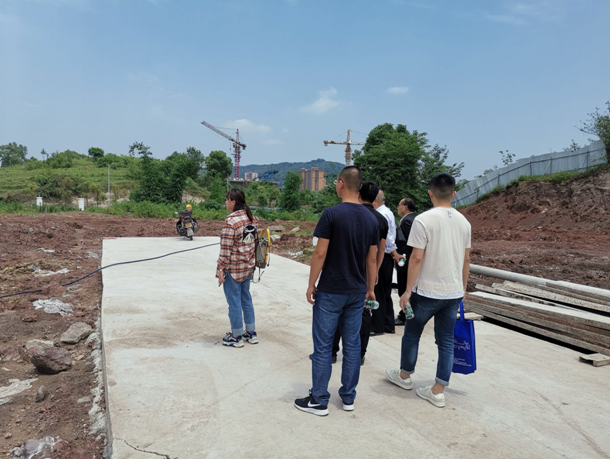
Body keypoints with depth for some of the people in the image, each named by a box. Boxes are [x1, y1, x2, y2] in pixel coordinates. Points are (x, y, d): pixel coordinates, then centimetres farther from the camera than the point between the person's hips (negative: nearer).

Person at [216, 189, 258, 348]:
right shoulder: (251, 218, 4)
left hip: (233, 268, -8)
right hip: (248, 266, 8)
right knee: (246, 298, 18)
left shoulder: (231, 221, -20)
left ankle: (236, 337, 17)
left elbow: (226, 249, -20)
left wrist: (220, 270, -12)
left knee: (234, 302, 5)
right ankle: (251, 333, 27)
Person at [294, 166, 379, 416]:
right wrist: (370, 288, 16)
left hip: (330, 292, -5)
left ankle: (319, 400, 14)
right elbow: (372, 258, 6)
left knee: (323, 346, 4)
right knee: (352, 345, 13)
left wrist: (311, 284, -4)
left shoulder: (332, 213, -14)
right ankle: (348, 397, 24)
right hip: (357, 292, 6)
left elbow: (320, 254, -14)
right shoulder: (371, 218, 3)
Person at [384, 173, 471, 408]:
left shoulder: (424, 220, -14)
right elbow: (466, 259, 10)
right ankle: (438, 391, 17)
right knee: (446, 340, 11)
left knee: (411, 334, 15)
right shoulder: (463, 221, 4)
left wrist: (408, 290, -9)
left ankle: (404, 376, 33)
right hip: (454, 292, 5)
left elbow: (416, 258, -16)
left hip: (427, 290, -5)